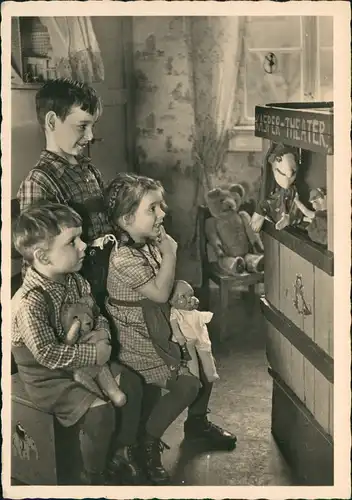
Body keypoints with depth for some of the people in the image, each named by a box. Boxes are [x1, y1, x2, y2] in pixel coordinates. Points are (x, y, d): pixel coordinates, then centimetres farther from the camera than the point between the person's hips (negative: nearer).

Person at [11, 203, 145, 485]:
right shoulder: (30, 302, -31)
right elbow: (47, 353, -32)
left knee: (130, 381, 3)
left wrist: (102, 335, -13)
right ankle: (96, 477, 2)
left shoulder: (75, 281, -5)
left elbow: (96, 313, 10)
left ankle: (123, 452, 22)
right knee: (100, 410, -24)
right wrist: (94, 354, -26)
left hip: (80, 363, 8)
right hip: (47, 378, -8)